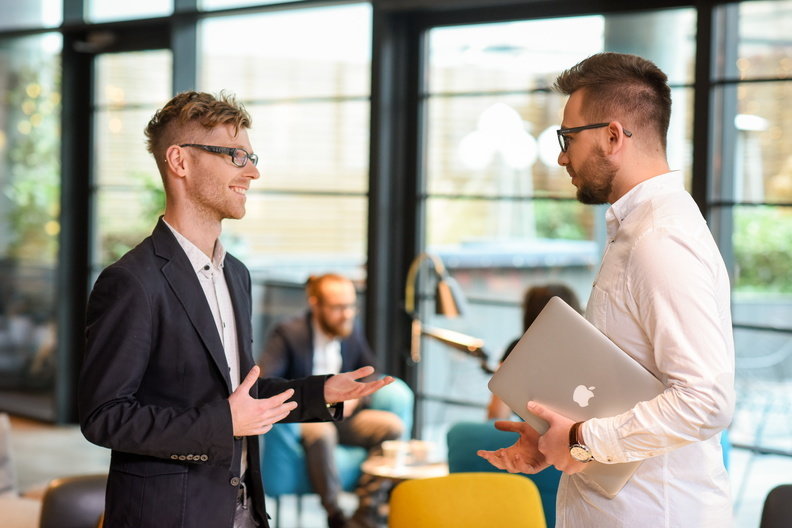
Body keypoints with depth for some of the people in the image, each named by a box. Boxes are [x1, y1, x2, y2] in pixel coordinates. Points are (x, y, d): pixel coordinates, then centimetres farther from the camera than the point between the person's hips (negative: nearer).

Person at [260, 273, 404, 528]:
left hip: (342, 415, 6)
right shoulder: (288, 333, -11)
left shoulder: (352, 332, 4)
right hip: (301, 418, -5)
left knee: (392, 426, -20)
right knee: (321, 432, -41)